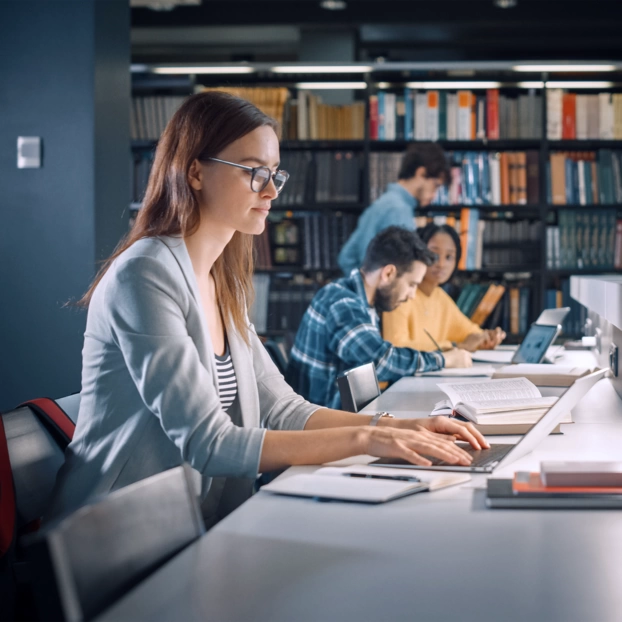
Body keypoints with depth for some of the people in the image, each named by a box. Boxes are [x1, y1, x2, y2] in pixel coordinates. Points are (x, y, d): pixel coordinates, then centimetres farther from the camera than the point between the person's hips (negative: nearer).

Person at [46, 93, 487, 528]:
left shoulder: (222, 284, 11)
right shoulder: (147, 276, -16)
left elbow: (280, 409, 12)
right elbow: (207, 445, -22)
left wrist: (401, 428, -1)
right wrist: (363, 439, -21)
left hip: (197, 531, 8)